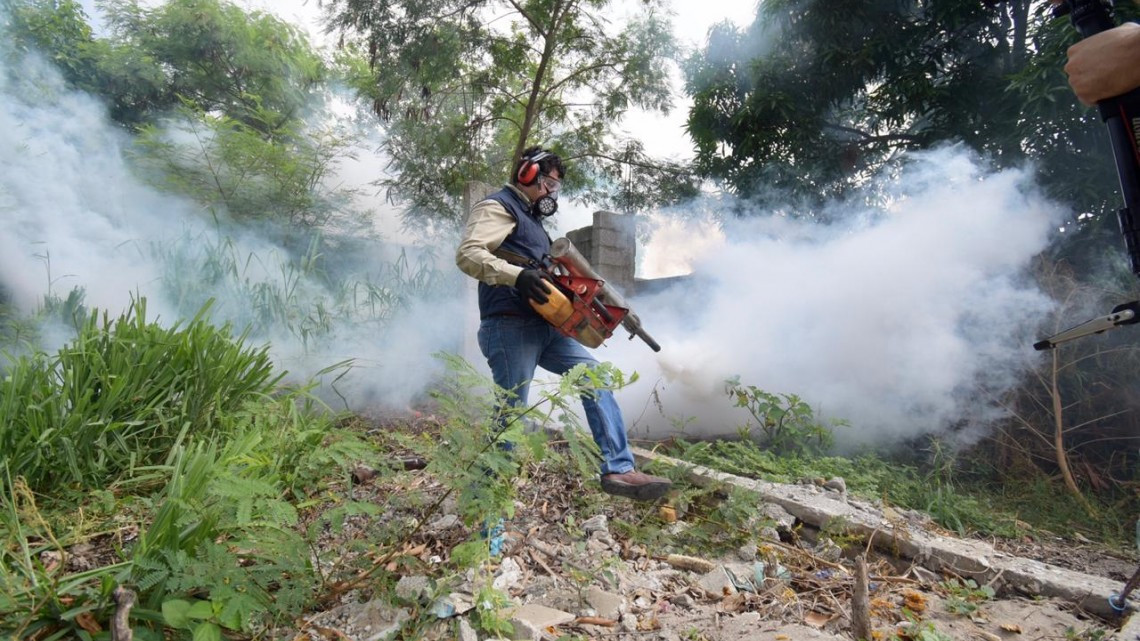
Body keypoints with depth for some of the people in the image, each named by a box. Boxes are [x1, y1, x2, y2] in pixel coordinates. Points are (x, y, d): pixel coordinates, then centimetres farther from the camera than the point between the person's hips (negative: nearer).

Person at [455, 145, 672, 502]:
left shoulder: (530, 217, 25)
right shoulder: (498, 207, -5)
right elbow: (468, 254, -22)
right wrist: (518, 276, -34)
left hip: (544, 326, 10)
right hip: (510, 327, -9)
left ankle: (617, 470, 1)